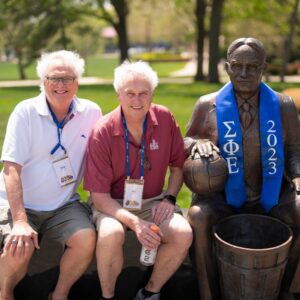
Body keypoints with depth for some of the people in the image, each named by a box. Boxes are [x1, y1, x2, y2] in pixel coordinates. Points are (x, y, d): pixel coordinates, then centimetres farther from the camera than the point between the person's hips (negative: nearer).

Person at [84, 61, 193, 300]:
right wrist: (134, 222, -28)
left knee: (184, 234, -24)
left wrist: (169, 198, -8)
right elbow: (99, 197, -15)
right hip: (112, 203, -3)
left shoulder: (165, 119, -7)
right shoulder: (102, 133, -16)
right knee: (111, 234, -35)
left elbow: (177, 165, 9)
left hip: (153, 201, 3)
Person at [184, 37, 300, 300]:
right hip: (223, 195, -1)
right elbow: (186, 142, 9)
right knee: (197, 218, -32)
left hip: (272, 196, 2)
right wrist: (197, 142, -16)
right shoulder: (208, 105, -3)